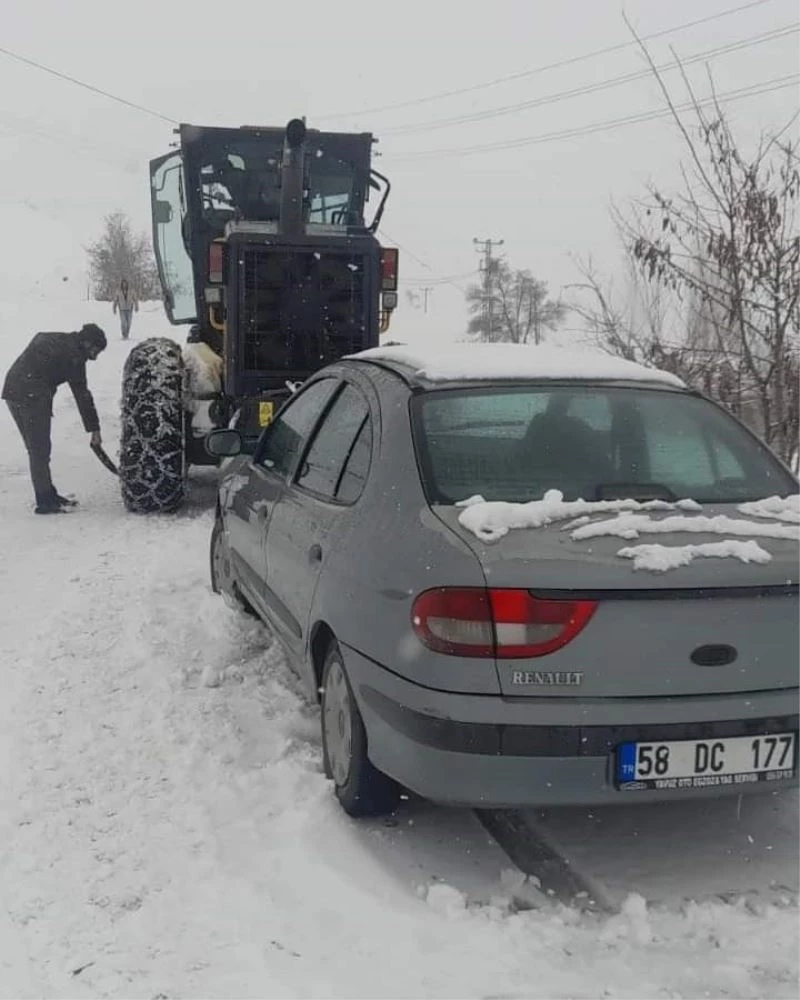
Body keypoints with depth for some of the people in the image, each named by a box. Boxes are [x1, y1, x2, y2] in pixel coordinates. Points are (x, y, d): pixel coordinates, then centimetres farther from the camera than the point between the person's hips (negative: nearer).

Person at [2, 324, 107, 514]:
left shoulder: (46, 339, 20)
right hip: (33, 397, -9)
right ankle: (45, 502, 1)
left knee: (36, 449, 15)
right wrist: (94, 428, -5)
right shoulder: (73, 354, -8)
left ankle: (49, 496, 23)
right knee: (40, 451, -3)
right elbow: (82, 394, -8)